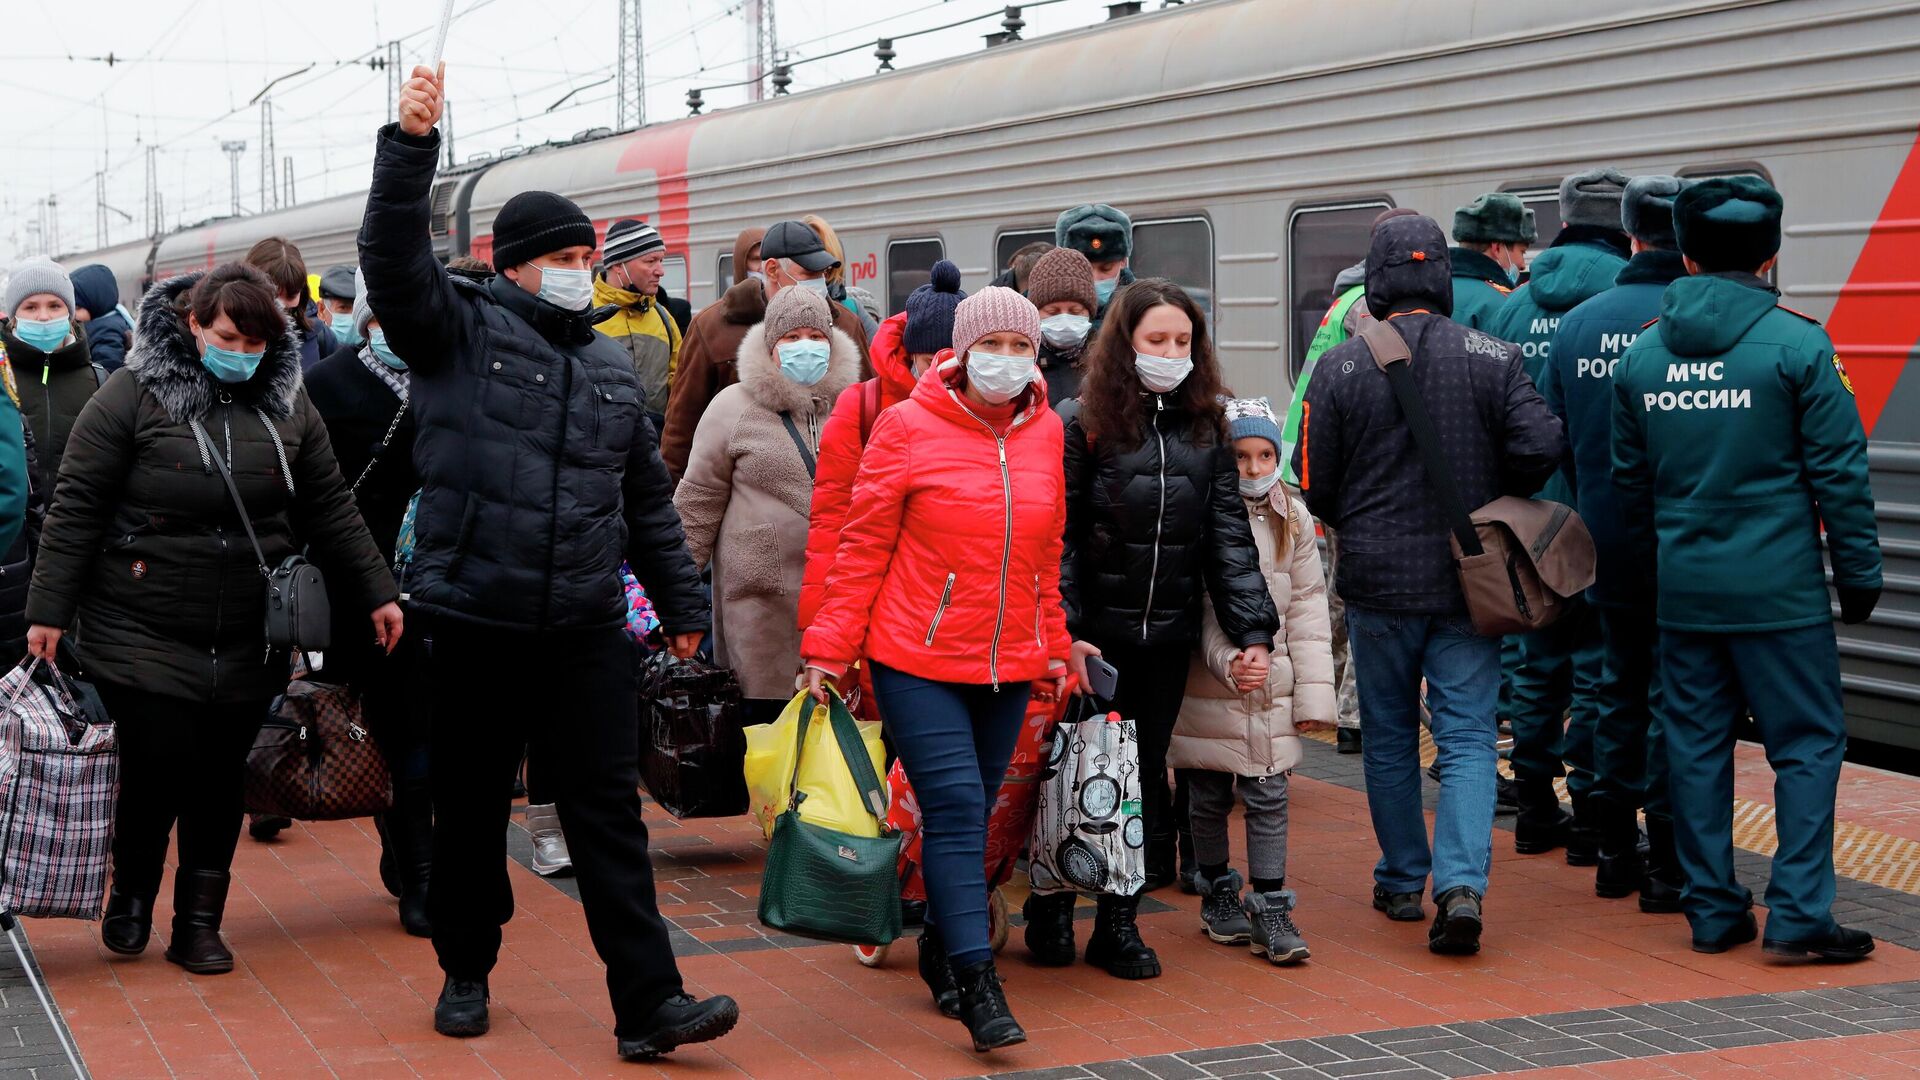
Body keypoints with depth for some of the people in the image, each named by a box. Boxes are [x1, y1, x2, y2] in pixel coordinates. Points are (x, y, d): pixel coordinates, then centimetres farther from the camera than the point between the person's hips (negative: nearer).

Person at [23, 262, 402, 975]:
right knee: (158, 768, -6)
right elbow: (75, 509, -6)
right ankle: (131, 894, 20)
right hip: (142, 638, -4)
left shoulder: (288, 404, 6)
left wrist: (375, 593, 10)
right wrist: (49, 609, -8)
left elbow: (330, 509, 12)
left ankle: (199, 923, 20)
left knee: (222, 779, 7)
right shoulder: (133, 395, -7)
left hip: (248, 642, 4)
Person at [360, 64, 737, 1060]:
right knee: (470, 809, 10)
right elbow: (394, 258, -17)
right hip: (476, 620, -3)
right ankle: (466, 972, 29)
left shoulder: (610, 368, 15)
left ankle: (648, 1005, -1)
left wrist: (682, 605, 22)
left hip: (588, 630, 3)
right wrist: (411, 145, -29)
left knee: (610, 812, 0)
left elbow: (647, 502, 21)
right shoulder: (459, 331, 1)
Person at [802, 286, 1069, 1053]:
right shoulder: (909, 427, -6)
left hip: (1009, 665, 5)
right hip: (919, 660, -5)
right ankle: (976, 985, -10)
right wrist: (830, 644, -5)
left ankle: (940, 949, 26)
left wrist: (1053, 647, 18)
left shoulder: (1045, 431, 7)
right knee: (955, 808, -11)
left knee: (974, 814, 10)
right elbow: (864, 544, -4)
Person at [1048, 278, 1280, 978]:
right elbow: (1055, 537, -8)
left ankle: (1119, 925, 18)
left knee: (1143, 777, 9)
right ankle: (1051, 913, 21)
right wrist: (1062, 631, -18)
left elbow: (1229, 536, 4)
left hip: (1168, 638, 4)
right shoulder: (1081, 425, -5)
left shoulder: (1206, 429, 7)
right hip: (1092, 636, -3)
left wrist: (1253, 628, -6)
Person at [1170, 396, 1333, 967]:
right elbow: (1198, 610, -10)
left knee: (1268, 797, -2)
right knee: (1208, 798, 10)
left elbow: (1307, 609, 6)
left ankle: (1270, 910, 3)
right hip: (1207, 690, -2)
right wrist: (1226, 660, -26)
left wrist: (1314, 691, 2)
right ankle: (1218, 895, 28)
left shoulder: (1293, 518, 4)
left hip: (1273, 689, 2)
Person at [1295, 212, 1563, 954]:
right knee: (1467, 737, 2)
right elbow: (1541, 446, -11)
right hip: (1469, 585, 0)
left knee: (1389, 738, 15)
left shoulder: (1340, 369, -6)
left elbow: (1312, 481, -4)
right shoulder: (1494, 358, -4)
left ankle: (1401, 882, 23)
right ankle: (1461, 884, -14)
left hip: (1378, 582, 0)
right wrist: (1496, 504, 9)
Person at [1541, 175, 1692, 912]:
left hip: (1607, 546, 5)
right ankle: (1667, 866, 5)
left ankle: (1615, 855, 23)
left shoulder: (1578, 322, 2)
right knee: (1675, 696, 3)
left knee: (1620, 690, 17)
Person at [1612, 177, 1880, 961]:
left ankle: (1712, 909, 15)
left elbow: (1630, 482, 13)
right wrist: (1859, 575, 1)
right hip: (1779, 590, -4)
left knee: (1696, 745, 10)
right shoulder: (1796, 344, -8)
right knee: (1808, 744, 3)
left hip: (1683, 592, 5)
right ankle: (1798, 913, 0)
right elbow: (1839, 473, -7)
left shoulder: (1642, 354, 6)